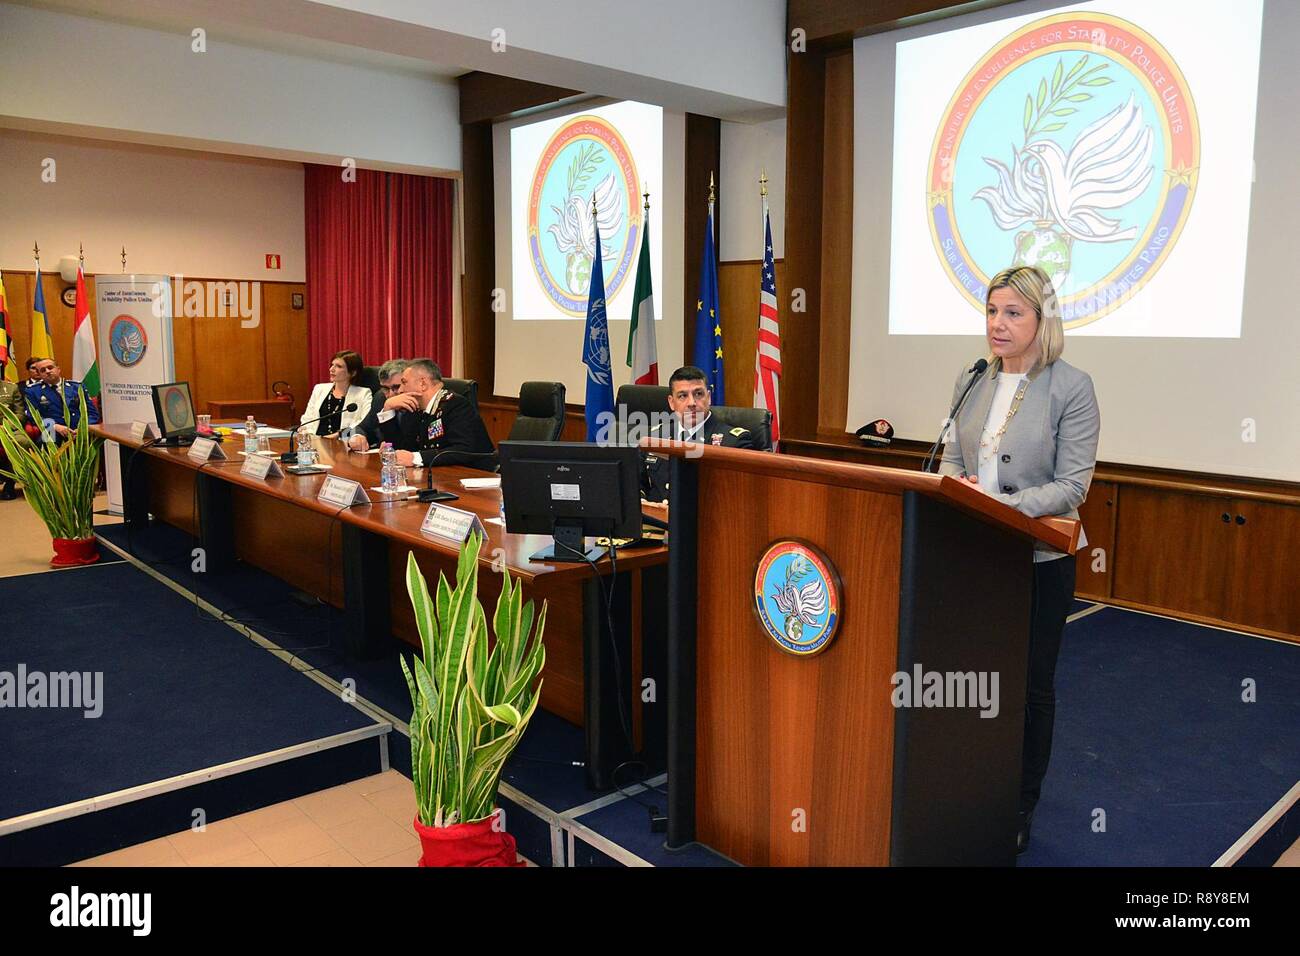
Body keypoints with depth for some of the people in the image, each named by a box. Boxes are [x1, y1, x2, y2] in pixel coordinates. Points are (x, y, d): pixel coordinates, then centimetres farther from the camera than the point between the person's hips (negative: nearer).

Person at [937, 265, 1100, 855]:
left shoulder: (1071, 388, -10)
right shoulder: (971, 382, 5)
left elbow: (1072, 485, -13)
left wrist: (1004, 506, -27)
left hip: (1039, 557, -4)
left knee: (1031, 684, 10)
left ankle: (1021, 811, 28)